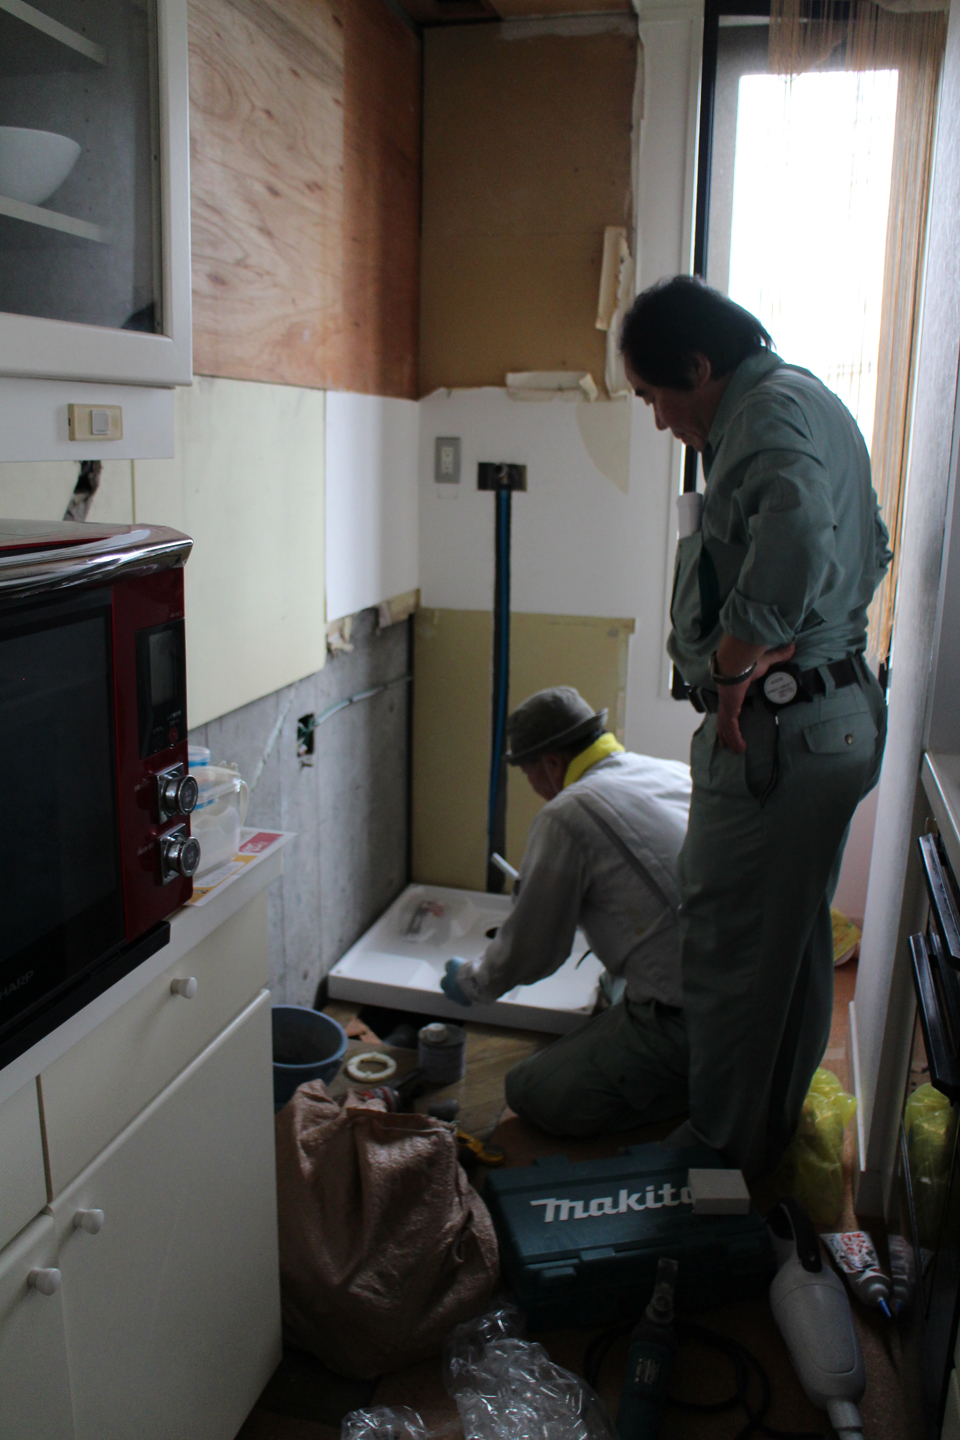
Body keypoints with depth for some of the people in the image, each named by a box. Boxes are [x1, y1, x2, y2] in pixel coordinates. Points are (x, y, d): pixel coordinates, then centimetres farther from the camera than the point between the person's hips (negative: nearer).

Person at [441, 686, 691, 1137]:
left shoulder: (567, 815, -9)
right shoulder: (678, 774, 12)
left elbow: (531, 950, 1)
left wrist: (471, 982, 20)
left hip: (685, 1016, -9)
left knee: (534, 1093, 0)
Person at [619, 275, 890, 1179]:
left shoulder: (771, 409, -14)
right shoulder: (811, 405, 18)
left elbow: (795, 536, -35)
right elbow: (870, 549, 23)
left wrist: (735, 664, -25)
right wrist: (791, 640, 12)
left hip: (773, 729, -11)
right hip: (842, 713, 11)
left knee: (727, 946, 2)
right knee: (796, 942, 20)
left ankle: (722, 1155, 19)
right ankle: (776, 1132, 36)